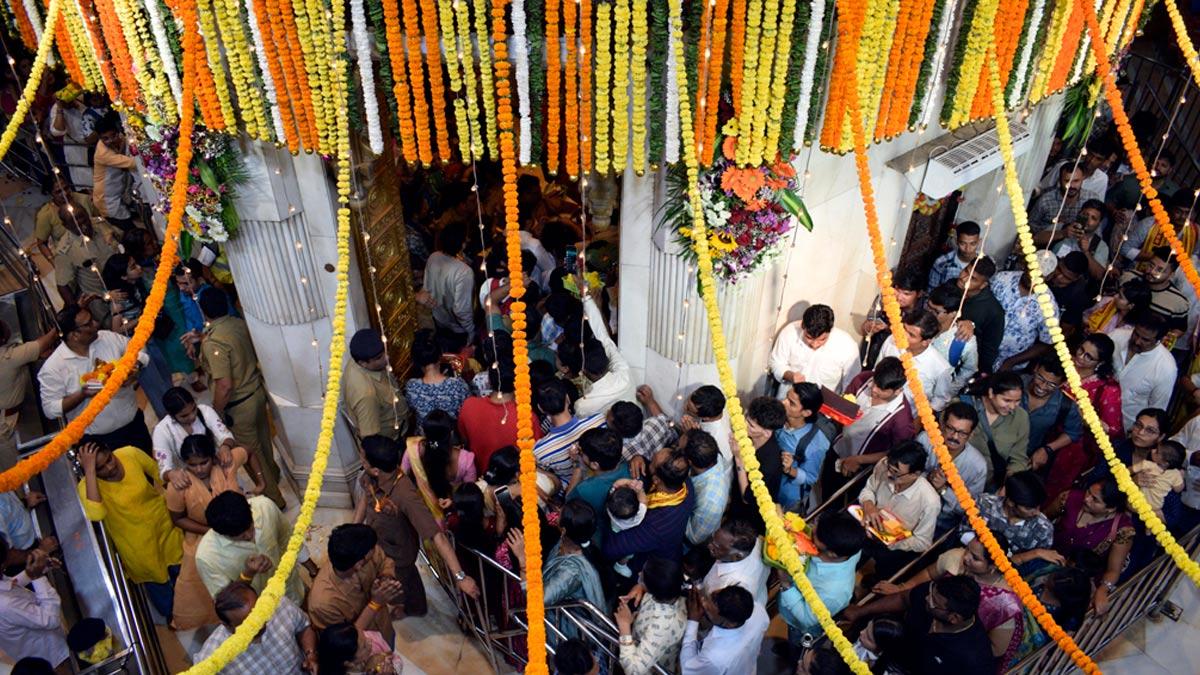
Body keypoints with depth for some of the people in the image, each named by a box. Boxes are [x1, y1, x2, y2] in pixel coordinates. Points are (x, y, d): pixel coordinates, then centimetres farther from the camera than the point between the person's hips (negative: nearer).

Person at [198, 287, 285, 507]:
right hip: (258, 390, 8)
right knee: (262, 440, 28)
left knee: (250, 452, 10)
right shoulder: (241, 323, -5)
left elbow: (225, 385, -27)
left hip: (239, 405, -7)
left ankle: (273, 498, 23)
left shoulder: (212, 342, -27)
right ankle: (273, 476, 51)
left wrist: (216, 413, -13)